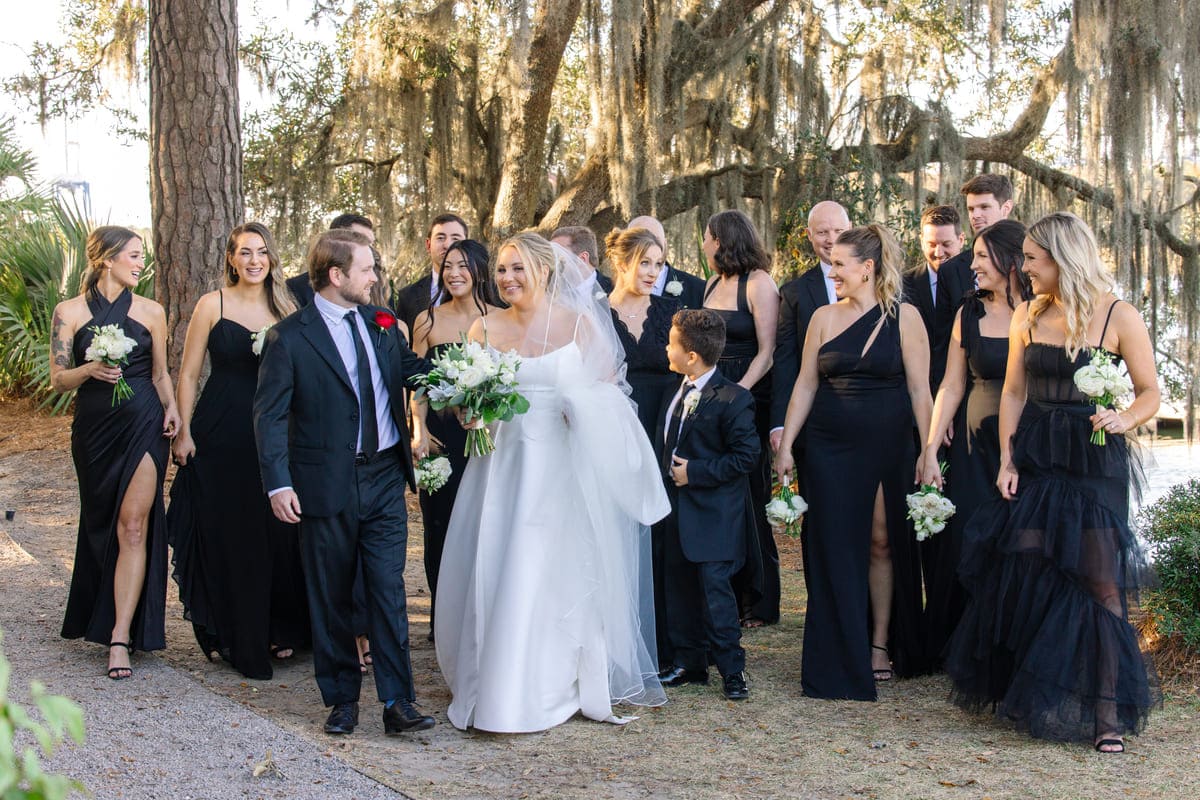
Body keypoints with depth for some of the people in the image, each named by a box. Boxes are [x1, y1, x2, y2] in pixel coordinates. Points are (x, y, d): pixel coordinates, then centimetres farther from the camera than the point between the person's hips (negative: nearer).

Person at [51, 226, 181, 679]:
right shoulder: (70, 312, 2)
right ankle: (104, 615, 33)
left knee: (132, 527, -8)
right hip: (94, 429, 1)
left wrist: (172, 408, -4)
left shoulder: (151, 312, 6)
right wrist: (90, 370, -19)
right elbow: (58, 379, 0)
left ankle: (121, 637, -9)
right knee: (100, 524, 12)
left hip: (143, 426, -1)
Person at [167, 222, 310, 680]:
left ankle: (279, 631, 21)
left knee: (277, 533, 5)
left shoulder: (285, 308, 6)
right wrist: (184, 431, -6)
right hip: (221, 436, -2)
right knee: (224, 534, 5)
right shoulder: (212, 305, -2)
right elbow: (189, 373, 0)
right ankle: (228, 636, 18)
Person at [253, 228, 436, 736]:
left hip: (385, 479, 3)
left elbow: (412, 369, 21)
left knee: (389, 593, 0)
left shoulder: (382, 322, 7)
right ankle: (342, 699, 23)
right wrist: (278, 483, -16)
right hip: (325, 485, -3)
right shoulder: (289, 337, -8)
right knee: (330, 599, 9)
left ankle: (398, 703, 4)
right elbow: (270, 415, -8)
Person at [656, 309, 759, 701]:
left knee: (715, 589, -7)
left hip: (713, 516, -8)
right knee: (680, 588, 13)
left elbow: (746, 456, -17)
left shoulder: (732, 399, -15)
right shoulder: (676, 393, 11)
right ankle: (688, 662, 24)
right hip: (678, 510, 8)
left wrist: (695, 473, -18)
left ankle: (732, 669, 3)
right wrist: (665, 474, 9)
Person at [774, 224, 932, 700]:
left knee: (883, 542, 6)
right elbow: (805, 384, 7)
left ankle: (880, 643, 20)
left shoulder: (904, 317, -3)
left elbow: (919, 388, -4)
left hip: (887, 447, -2)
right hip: (831, 447, 2)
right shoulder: (824, 317, 5)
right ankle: (845, 658, 13)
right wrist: (785, 445, 3)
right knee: (837, 548, 4)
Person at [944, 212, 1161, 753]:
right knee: (1025, 575, 1)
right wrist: (1007, 459, 2)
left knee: (1098, 581, -6)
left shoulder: (1118, 317, -4)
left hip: (1095, 462, -4)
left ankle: (1107, 713, 3)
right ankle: (1023, 695, 19)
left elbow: (1150, 393, 0)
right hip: (1035, 459, 4)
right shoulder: (1028, 316, 8)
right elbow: (1013, 392, 11)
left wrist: (1124, 419, -21)